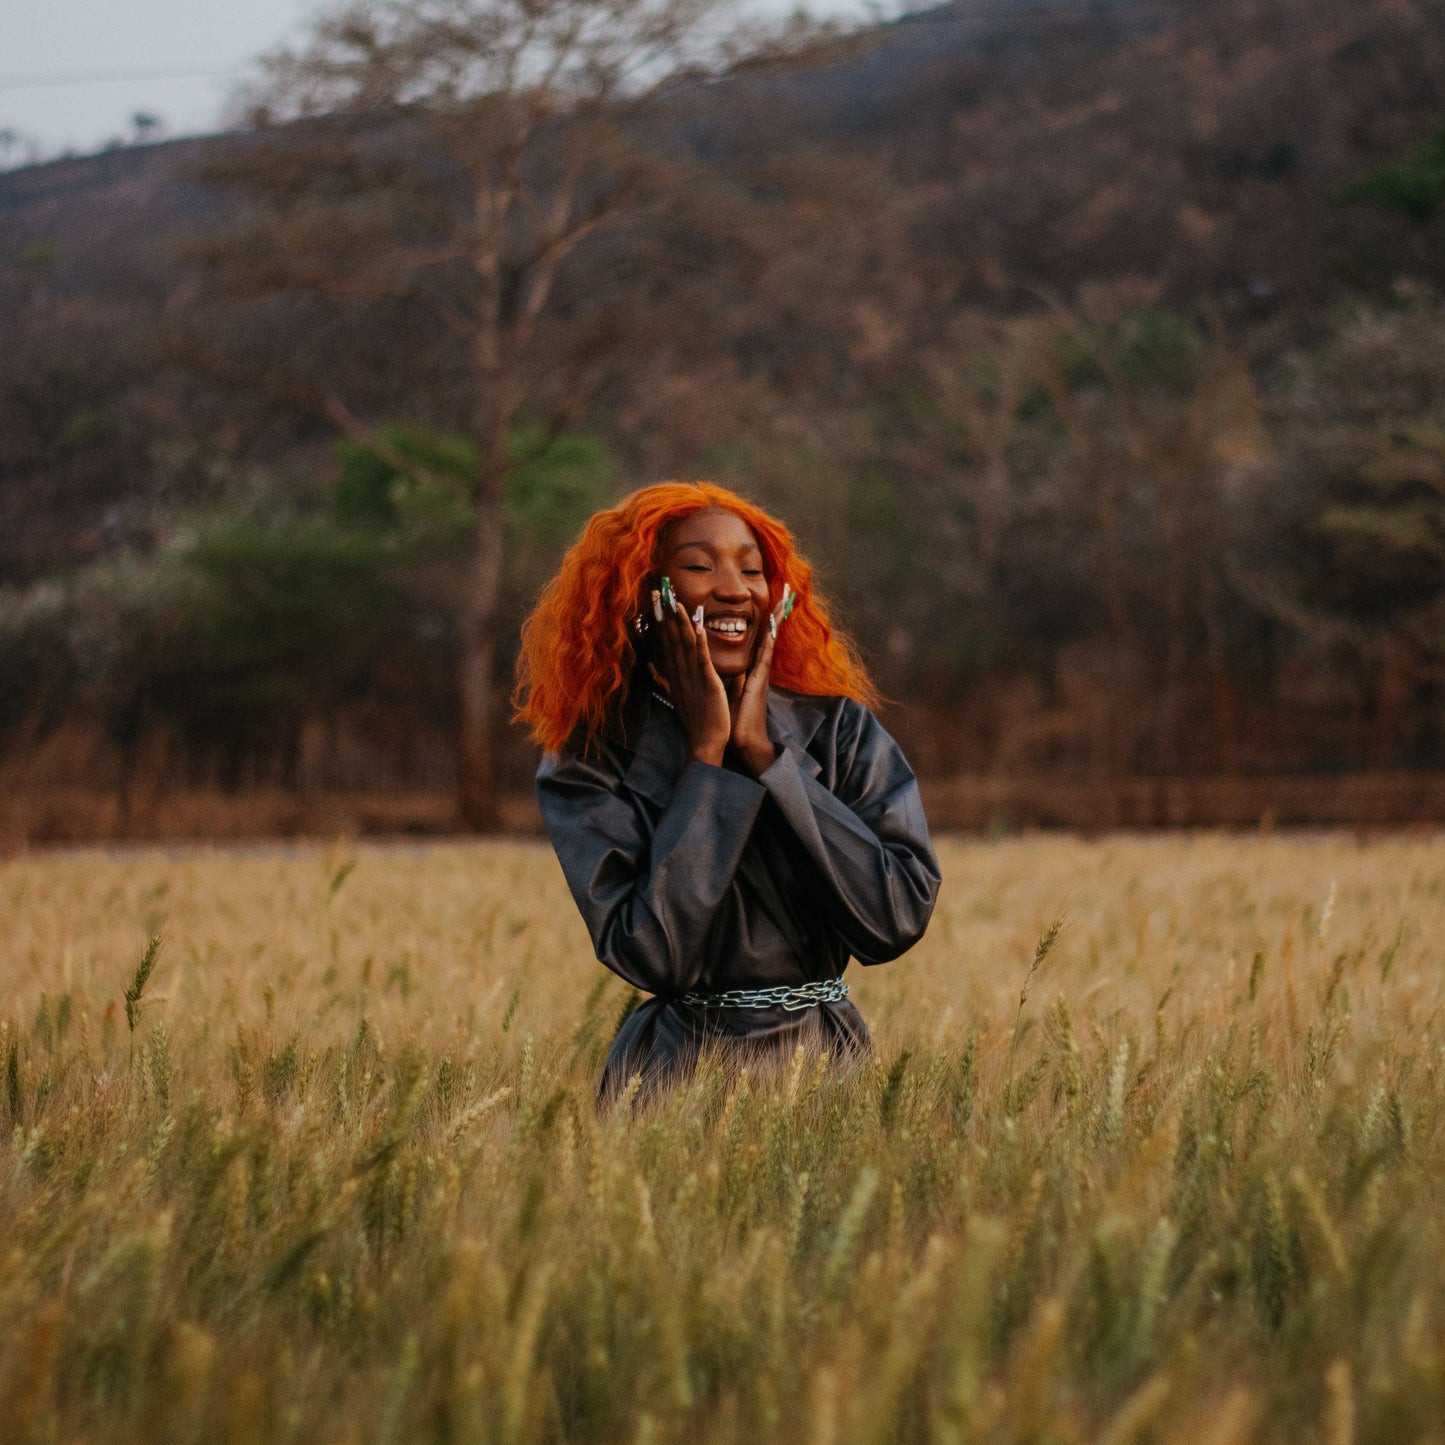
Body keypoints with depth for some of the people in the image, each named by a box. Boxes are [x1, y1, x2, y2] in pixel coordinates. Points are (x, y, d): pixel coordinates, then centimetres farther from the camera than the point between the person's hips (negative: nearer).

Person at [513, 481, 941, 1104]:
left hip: (830, 1056, 2)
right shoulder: (589, 764, -5)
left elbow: (899, 919, -13)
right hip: (675, 1072, -1)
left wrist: (762, 753, -12)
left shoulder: (841, 731, -1)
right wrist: (707, 753, -14)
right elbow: (652, 957, -17)